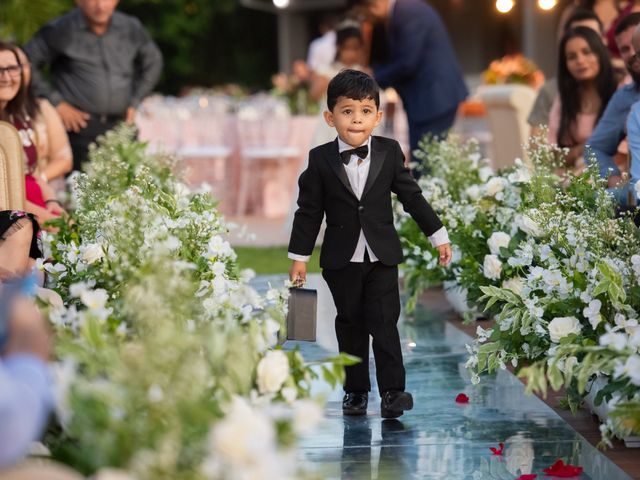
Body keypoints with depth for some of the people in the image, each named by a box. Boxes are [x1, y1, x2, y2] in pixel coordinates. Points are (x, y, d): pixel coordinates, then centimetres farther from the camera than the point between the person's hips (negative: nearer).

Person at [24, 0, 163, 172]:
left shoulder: (131, 29, 8)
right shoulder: (60, 31, -3)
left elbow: (153, 61, 24)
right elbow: (27, 62, -2)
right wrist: (56, 102, -6)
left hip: (121, 124, 4)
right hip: (80, 124, -4)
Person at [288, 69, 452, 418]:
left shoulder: (389, 153, -1)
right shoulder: (320, 160, -4)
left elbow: (412, 196, 7)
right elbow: (309, 211, 0)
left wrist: (438, 236, 9)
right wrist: (299, 257, 0)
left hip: (382, 257, 0)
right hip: (341, 259, 0)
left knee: (384, 323, -5)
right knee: (350, 325, 8)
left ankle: (392, 391, -6)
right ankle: (355, 390, 17)